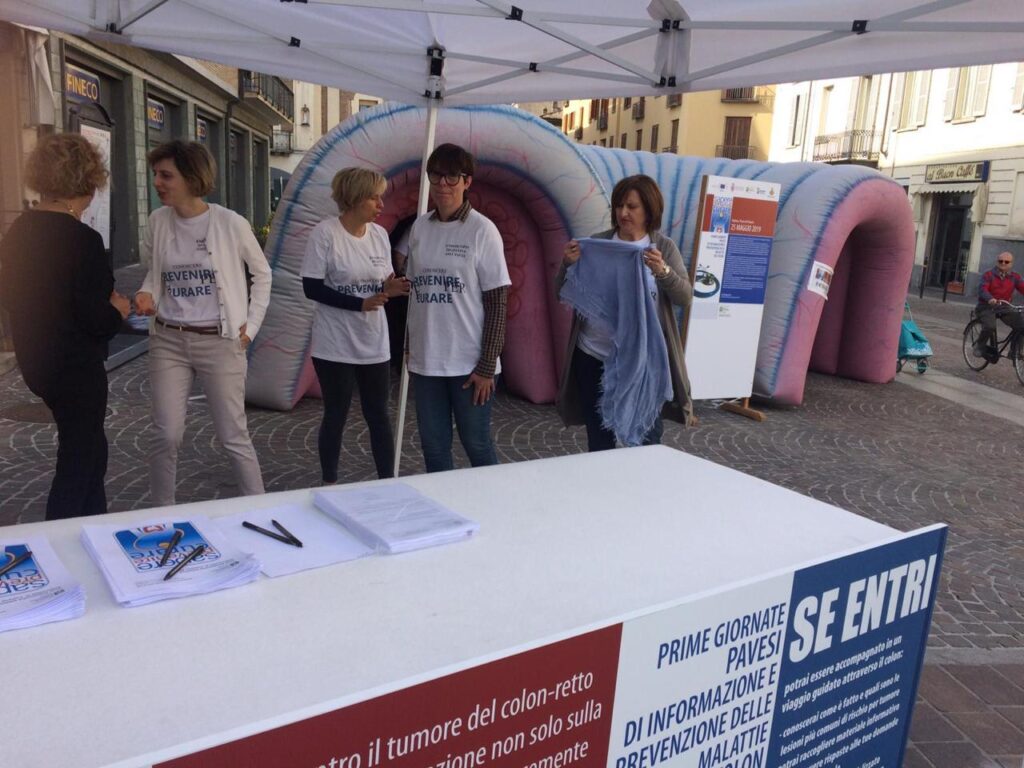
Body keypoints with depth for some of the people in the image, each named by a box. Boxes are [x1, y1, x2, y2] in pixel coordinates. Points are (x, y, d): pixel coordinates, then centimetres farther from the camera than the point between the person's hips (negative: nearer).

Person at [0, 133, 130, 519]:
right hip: (75, 366, -9)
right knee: (77, 462, 6)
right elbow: (96, 319, -24)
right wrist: (118, 310, -2)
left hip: (35, 360, 9)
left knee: (90, 448, 23)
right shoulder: (82, 240, -21)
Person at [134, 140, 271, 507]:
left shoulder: (230, 223, -9)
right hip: (168, 341, 3)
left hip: (220, 342, -3)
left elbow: (262, 274, 4)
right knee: (166, 435, 2)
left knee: (233, 435, 4)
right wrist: (146, 295, -8)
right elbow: (154, 272, 15)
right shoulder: (158, 221, 1)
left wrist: (251, 325, 0)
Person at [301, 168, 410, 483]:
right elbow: (311, 288, -14)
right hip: (335, 345, -5)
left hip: (374, 344, 5)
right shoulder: (325, 233, -12)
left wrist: (390, 289, -12)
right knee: (336, 415, 7)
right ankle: (329, 485, 25)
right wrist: (360, 304, -21)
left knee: (378, 414, 11)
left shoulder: (380, 234, 5)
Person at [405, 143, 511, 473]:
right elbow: (415, 292, 13)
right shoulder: (420, 227, 7)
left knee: (477, 444, 7)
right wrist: (410, 349, 11)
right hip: (425, 360, 5)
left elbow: (496, 303, -8)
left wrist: (487, 366, -11)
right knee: (433, 447, 13)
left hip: (469, 362, -4)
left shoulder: (482, 230, -7)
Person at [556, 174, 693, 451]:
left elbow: (685, 297, -8)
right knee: (599, 437, 12)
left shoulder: (664, 247, 2)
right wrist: (568, 264, -18)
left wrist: (662, 271, -26)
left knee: (648, 434, 7)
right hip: (594, 355, 1)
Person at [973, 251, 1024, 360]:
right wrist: (990, 299, -40)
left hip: (1003, 306, 4)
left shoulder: (1015, 277, 7)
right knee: (990, 327, -30)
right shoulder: (989, 275, -4)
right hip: (987, 306, -4)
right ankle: (979, 345, -2)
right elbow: (982, 289, -18)